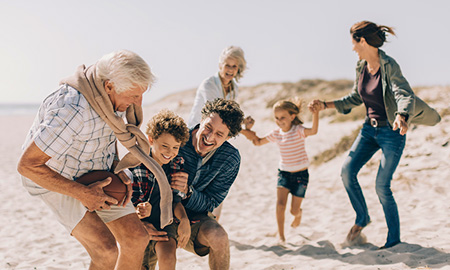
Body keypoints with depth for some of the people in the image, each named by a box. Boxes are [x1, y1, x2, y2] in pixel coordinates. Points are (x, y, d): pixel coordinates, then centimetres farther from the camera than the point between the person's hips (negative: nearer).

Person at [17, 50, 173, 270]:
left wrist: (118, 169, -6)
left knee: (136, 239, -2)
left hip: (97, 175, 7)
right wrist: (81, 194, -27)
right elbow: (27, 165, -31)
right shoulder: (72, 111, -37)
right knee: (106, 251, -23)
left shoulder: (111, 92, -12)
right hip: (56, 181, -7)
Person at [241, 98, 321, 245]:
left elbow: (313, 131, -34)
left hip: (301, 174, -3)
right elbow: (258, 142, 13)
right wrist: (249, 130, -1)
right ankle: (280, 235, -4)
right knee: (280, 204, -18)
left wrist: (315, 114, -47)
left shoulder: (298, 130, -13)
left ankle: (298, 214, 42)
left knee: (294, 210, 3)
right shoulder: (276, 134, 1)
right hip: (284, 173, 3)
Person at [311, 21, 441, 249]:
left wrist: (402, 116, -54)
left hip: (392, 132, -6)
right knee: (347, 171, -7)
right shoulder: (361, 66, 2)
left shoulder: (389, 66, -20)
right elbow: (355, 98, 16)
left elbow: (404, 95, -34)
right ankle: (362, 218, 15)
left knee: (382, 185, -7)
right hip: (369, 128, 6)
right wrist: (325, 105, 11)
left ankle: (394, 238, 12)